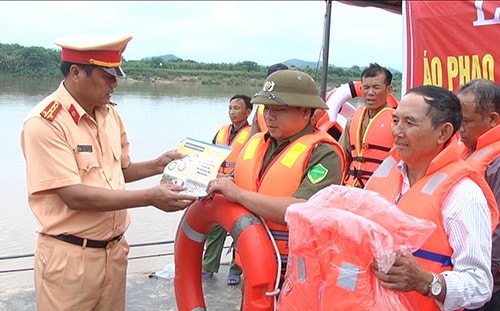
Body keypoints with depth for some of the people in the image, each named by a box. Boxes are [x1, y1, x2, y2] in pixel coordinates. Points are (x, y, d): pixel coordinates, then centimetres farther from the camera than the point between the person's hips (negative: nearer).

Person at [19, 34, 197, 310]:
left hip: (114, 249, 7)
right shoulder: (44, 123, -18)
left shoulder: (110, 113, 5)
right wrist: (151, 197, -24)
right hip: (69, 256, -6)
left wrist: (156, 166, -3)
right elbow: (74, 196, -22)